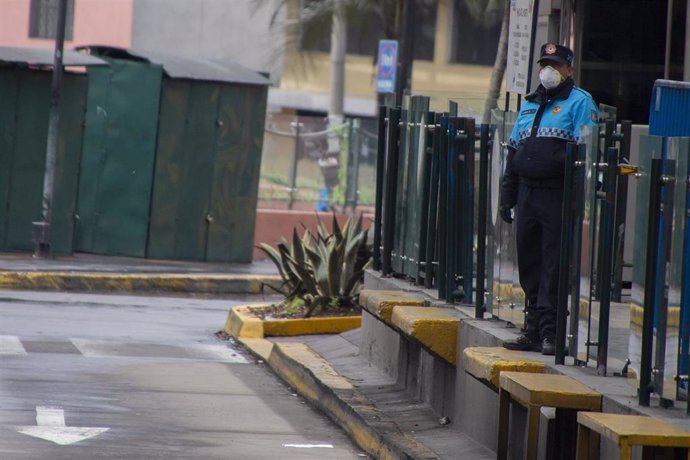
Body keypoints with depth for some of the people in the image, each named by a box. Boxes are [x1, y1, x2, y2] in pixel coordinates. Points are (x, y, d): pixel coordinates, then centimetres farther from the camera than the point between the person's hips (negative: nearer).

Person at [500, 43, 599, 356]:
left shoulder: (580, 103, -2)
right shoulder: (530, 104, 21)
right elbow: (513, 151, 24)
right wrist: (506, 195, 19)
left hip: (558, 197, -7)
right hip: (527, 194, 7)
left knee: (554, 265, -8)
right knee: (529, 262, 9)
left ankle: (551, 332, -7)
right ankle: (534, 329, 15)